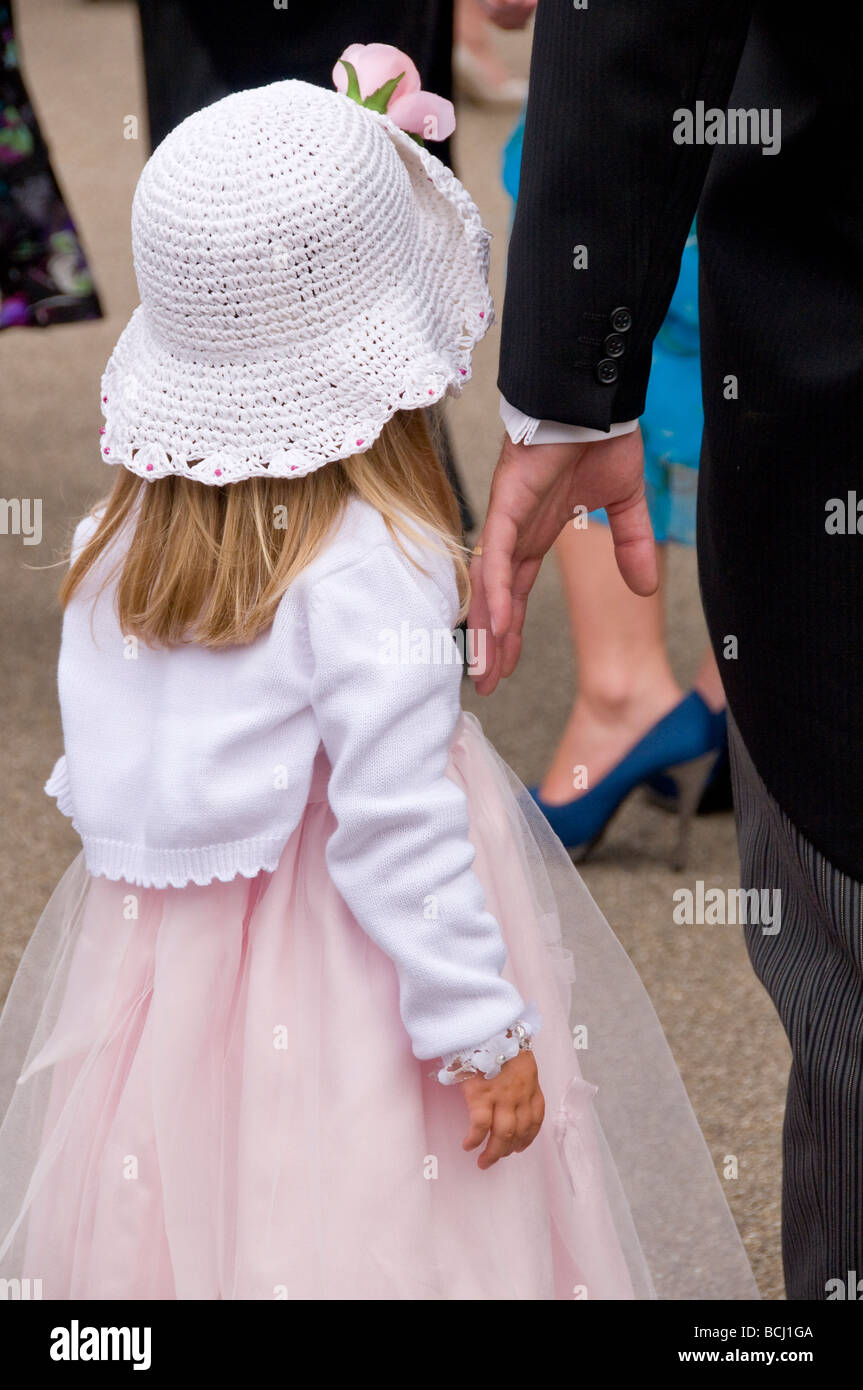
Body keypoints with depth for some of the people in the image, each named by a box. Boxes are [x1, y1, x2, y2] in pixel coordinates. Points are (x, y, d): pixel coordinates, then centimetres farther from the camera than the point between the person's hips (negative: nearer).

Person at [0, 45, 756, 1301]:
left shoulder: (126, 539, -1)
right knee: (361, 1229, 3)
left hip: (157, 957, 7)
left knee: (198, 1215, 15)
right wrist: (488, 1036, -14)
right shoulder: (369, 570, -21)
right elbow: (398, 825, -20)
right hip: (334, 991, -7)